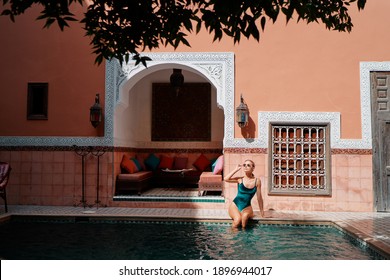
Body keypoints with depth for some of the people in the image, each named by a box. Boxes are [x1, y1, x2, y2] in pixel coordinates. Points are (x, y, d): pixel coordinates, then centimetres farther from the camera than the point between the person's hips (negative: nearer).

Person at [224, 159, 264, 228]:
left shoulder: (257, 181, 0)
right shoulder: (240, 179, -2)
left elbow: (259, 197, 8)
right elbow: (226, 179, -19)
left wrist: (261, 211, 13)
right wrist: (236, 169, -11)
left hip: (247, 207, 1)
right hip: (235, 206, 0)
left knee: (245, 216, -33)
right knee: (238, 219, -30)